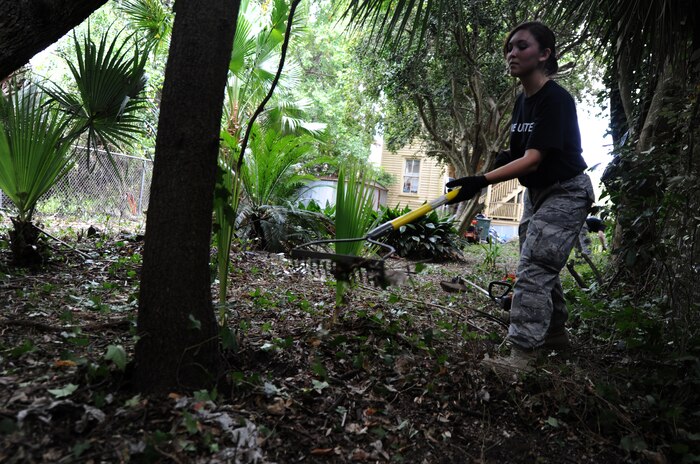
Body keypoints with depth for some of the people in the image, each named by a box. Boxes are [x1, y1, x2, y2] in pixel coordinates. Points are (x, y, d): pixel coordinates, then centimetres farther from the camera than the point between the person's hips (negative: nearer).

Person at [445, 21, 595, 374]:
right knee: (539, 266, 15)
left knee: (534, 268, -17)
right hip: (536, 192, 9)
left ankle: (521, 354, -15)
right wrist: (506, 157, -10)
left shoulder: (556, 100, -22)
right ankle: (555, 334, 32)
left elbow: (533, 159, -31)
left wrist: (482, 181, -43)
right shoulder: (522, 101, 5)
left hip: (565, 192, -9)